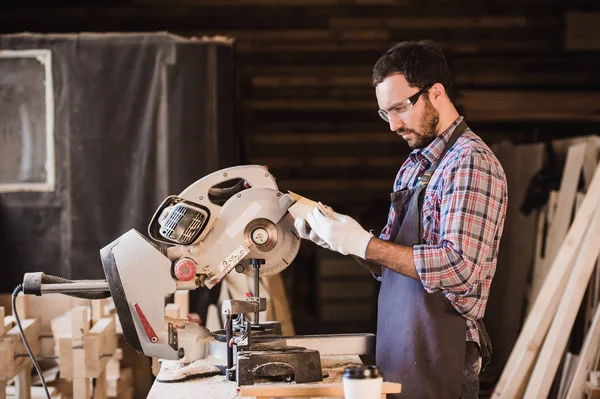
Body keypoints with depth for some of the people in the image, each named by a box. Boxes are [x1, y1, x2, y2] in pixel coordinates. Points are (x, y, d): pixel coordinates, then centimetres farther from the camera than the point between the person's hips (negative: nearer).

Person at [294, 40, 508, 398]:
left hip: (438, 358, -8)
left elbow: (460, 267, -23)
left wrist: (363, 243, -20)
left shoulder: (471, 162, -13)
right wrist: (336, 233, -2)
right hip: (398, 354, 8)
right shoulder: (414, 166, 13)